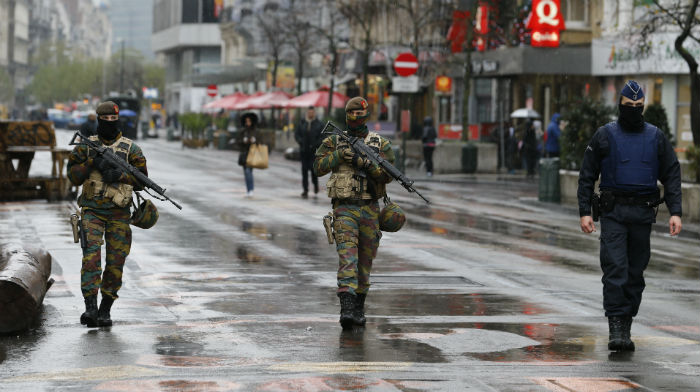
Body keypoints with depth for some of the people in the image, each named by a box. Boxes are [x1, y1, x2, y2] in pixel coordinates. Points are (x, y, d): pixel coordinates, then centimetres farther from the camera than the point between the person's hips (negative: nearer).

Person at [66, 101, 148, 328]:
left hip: (119, 213, 1)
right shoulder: (86, 146, 7)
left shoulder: (131, 149, 4)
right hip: (92, 210, -1)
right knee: (91, 256, -16)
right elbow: (74, 177, 3)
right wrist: (92, 163, -13)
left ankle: (105, 310, 12)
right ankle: (90, 307, -21)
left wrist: (120, 175, -15)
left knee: (116, 263, 1)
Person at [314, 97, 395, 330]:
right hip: (344, 208, -2)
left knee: (365, 261, 10)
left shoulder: (380, 144, 4)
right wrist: (340, 154, -14)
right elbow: (318, 167, -3)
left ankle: (359, 308, 24)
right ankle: (346, 307, -26)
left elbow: (387, 175, -6)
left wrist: (364, 162, -18)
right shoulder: (334, 142, 6)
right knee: (347, 256, -16)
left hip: (370, 210, 2)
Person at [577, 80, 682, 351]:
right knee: (615, 269, -12)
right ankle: (616, 329, -14)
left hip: (643, 214, 2)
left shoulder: (656, 138, 8)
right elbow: (587, 176, 4)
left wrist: (675, 212, -3)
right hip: (613, 212, -2)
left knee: (636, 272, 5)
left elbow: (672, 176, 8)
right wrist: (584, 212, -4)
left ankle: (626, 327, 15)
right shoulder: (604, 136, 3)